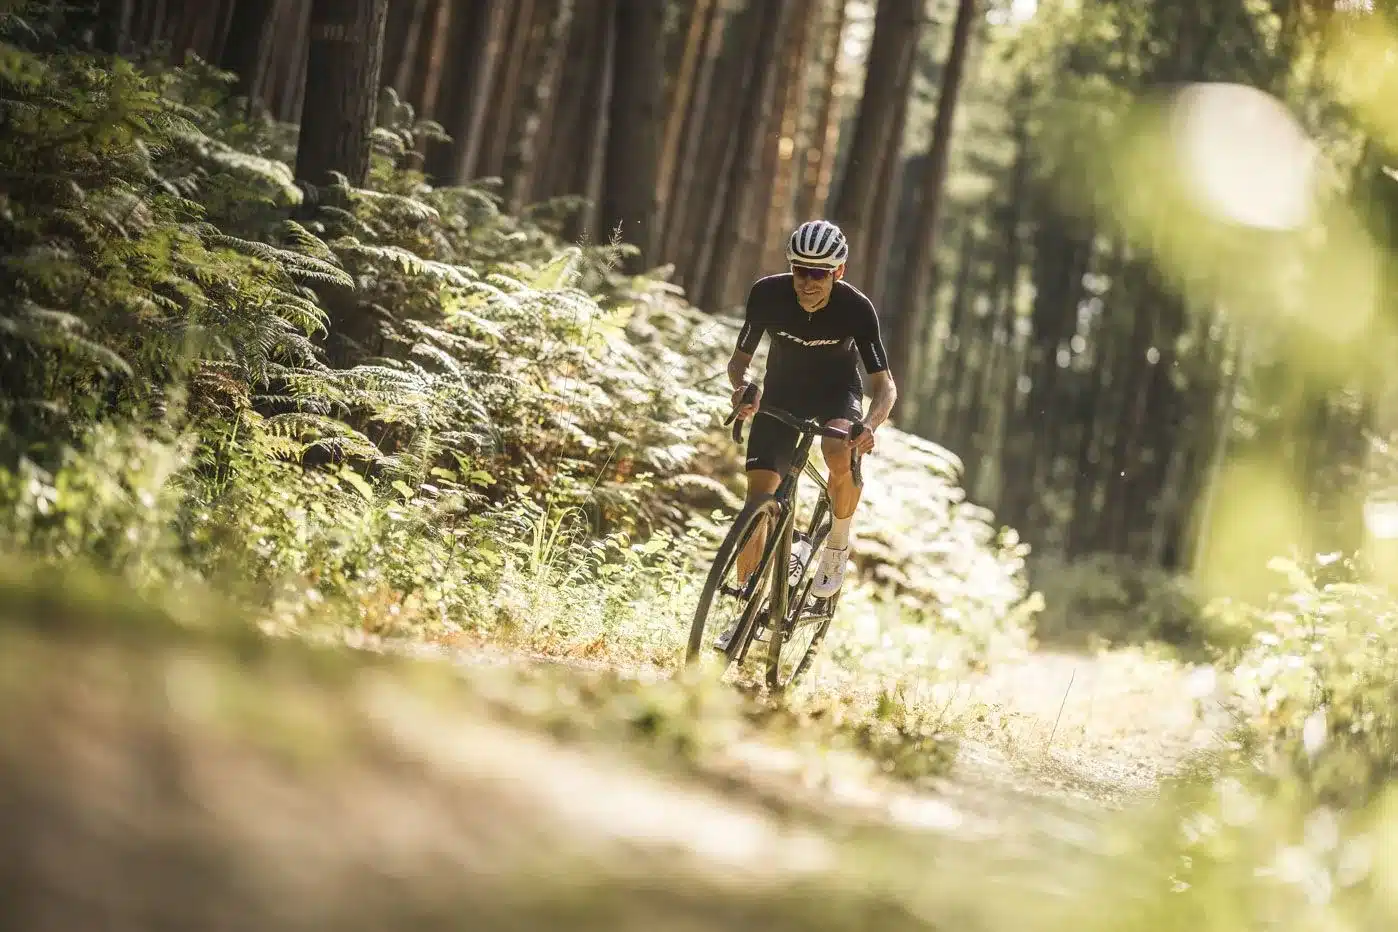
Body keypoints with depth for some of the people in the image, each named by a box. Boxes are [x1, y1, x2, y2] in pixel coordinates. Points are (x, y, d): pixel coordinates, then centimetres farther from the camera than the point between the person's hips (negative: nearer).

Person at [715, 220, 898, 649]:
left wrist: (870, 425, -44)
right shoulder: (768, 293, -22)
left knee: (840, 455, -36)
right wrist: (743, 387, -35)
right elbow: (739, 359, -11)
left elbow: (884, 384, -23)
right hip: (782, 393, 2)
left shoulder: (856, 308, -26)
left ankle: (837, 543, -8)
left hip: (838, 392, -2)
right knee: (758, 499, -9)